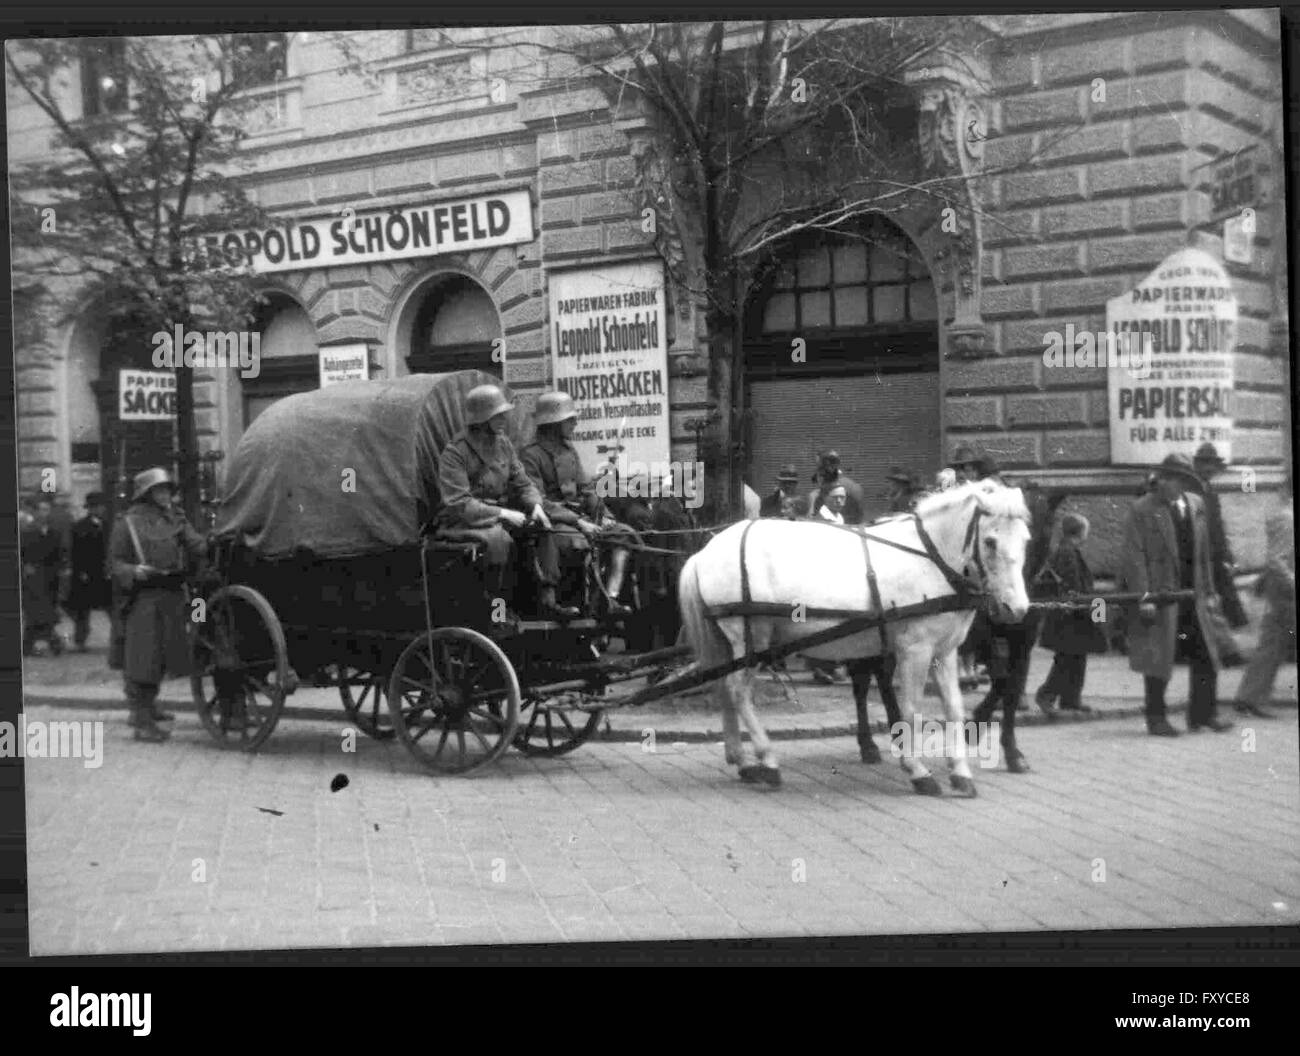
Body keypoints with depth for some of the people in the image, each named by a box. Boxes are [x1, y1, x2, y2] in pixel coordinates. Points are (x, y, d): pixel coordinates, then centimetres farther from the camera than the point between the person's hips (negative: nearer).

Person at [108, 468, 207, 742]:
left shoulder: (175, 520, 15)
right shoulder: (128, 523, 1)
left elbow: (196, 546, 6)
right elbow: (114, 561, -1)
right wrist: (133, 571, -20)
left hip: (172, 596, 6)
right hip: (143, 597, -6)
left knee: (163, 656, 16)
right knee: (141, 658, -8)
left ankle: (147, 704, 35)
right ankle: (142, 721, -8)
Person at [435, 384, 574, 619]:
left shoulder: (503, 443, 8)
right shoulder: (454, 453, -17)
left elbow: (522, 483, 12)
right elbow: (459, 504, -23)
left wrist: (535, 505, -10)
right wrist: (503, 514, -25)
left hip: (498, 515, 8)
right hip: (461, 523, -8)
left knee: (544, 527, -9)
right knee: (499, 538, -36)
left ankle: (547, 600, -12)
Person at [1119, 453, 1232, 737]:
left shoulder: (1196, 505, 10)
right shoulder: (1142, 510, -8)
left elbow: (1203, 552, 15)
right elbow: (1134, 557, -11)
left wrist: (1208, 591, 12)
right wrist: (1143, 597, -17)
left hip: (1192, 596, 6)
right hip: (1159, 596, -6)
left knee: (1206, 655, 5)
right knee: (1158, 660, 1)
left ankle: (1203, 714, 18)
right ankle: (1156, 719, 12)